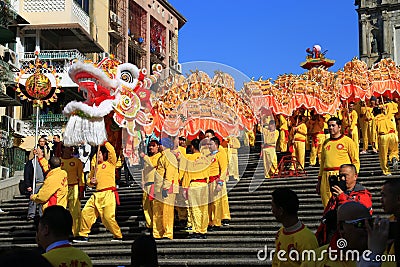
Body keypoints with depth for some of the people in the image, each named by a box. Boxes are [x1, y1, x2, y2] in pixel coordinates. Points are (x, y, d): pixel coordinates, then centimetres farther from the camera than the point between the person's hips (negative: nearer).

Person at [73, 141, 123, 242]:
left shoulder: (110, 163, 4)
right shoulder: (94, 166, 20)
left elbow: (112, 151, -14)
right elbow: (89, 181, 26)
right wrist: (91, 182, 3)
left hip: (108, 194, -6)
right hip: (97, 194, 6)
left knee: (108, 217, -13)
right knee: (85, 212, -1)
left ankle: (118, 236, 4)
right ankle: (83, 235, 10)